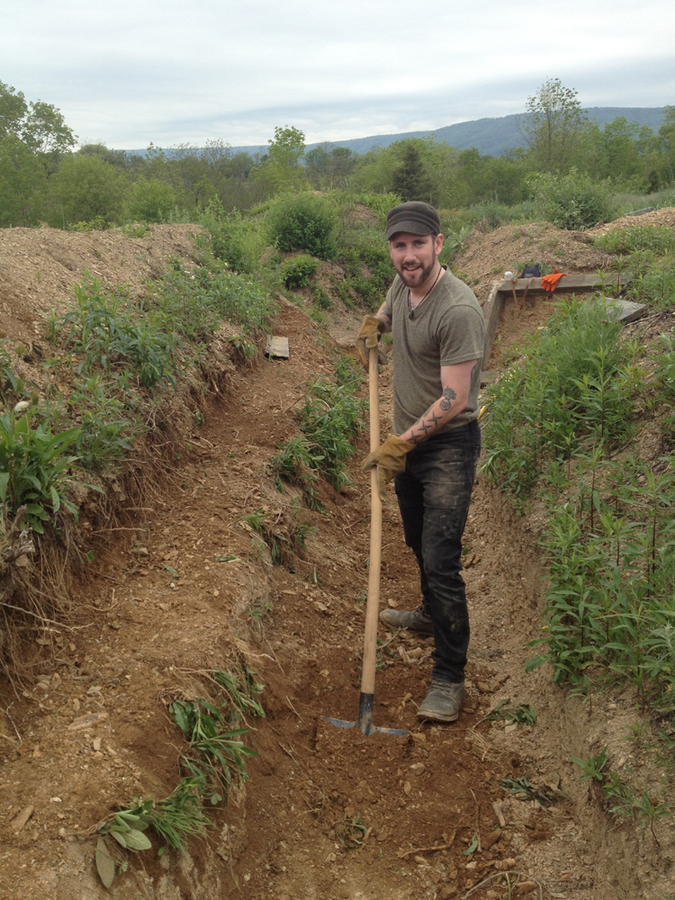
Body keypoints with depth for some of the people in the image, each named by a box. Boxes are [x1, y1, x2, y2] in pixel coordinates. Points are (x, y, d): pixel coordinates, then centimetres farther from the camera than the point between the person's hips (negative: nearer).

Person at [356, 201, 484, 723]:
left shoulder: (458, 310, -26)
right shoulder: (402, 284, 1)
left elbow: (453, 400, -27)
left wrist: (400, 443, -28)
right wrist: (374, 323, 6)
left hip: (448, 445, -8)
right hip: (407, 441, 9)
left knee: (441, 560, -9)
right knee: (419, 543, 25)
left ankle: (450, 679, 2)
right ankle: (432, 615, 50)